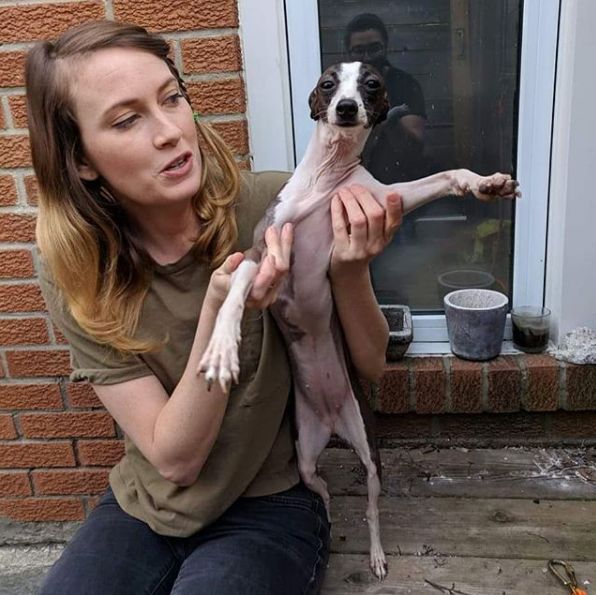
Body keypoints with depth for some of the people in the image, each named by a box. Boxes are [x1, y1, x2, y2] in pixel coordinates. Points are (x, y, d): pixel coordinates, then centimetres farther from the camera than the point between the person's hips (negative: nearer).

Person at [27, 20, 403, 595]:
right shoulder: (76, 273, -14)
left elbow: (369, 364, -8)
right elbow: (174, 458, -19)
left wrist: (351, 273, -29)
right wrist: (218, 311, -34)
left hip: (269, 504, -1)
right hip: (144, 506, 2)